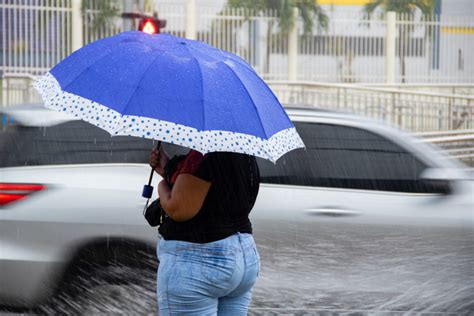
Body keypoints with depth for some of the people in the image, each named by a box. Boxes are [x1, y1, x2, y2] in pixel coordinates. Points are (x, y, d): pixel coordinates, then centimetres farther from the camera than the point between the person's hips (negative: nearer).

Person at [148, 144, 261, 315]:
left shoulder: (202, 157, -19)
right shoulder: (247, 158, 10)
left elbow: (179, 210, -20)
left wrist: (163, 186, 0)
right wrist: (168, 169, 14)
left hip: (195, 261, -9)